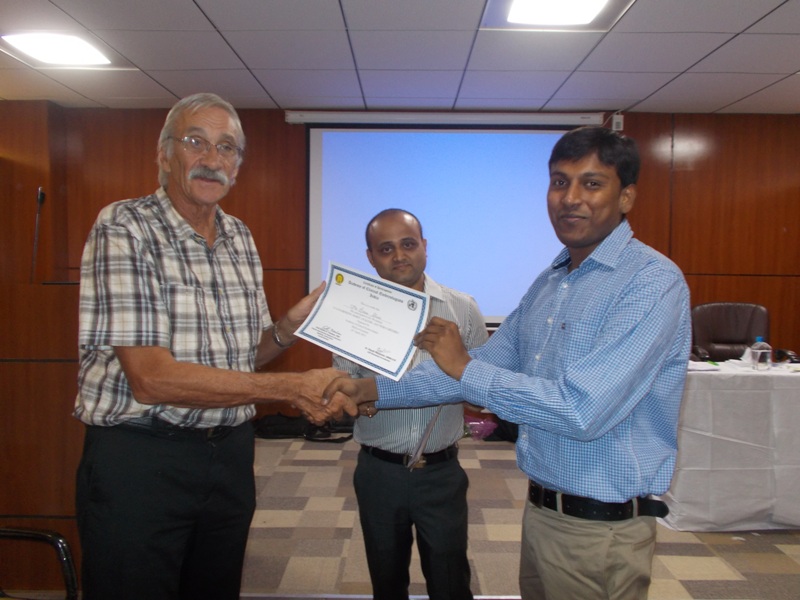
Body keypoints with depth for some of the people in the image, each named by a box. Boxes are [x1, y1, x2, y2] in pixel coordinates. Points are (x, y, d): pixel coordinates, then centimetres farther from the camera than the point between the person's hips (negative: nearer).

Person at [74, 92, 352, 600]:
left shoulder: (240, 239, 7)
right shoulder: (124, 229, -13)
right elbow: (151, 378, -23)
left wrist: (292, 325, -8)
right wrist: (293, 388, -22)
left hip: (230, 452, 6)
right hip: (138, 458, -6)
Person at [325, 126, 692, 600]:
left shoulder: (652, 282, -19)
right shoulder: (550, 283, 7)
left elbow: (583, 411, -28)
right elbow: (482, 371, 11)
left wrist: (465, 368, -20)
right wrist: (371, 391, 6)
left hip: (601, 529, -7)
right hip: (540, 509, 7)